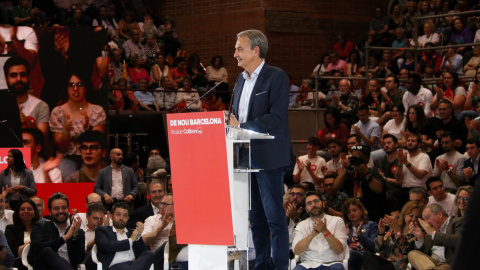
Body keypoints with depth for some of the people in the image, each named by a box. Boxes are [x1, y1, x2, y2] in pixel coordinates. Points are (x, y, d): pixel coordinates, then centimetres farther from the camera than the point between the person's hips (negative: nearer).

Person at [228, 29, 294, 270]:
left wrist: (241, 127, -18)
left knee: (274, 215, -4)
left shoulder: (276, 77, -8)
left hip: (268, 158, -8)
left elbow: (277, 117, -17)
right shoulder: (241, 80, 17)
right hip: (246, 157, 8)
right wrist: (230, 124, 0)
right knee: (256, 216, 12)